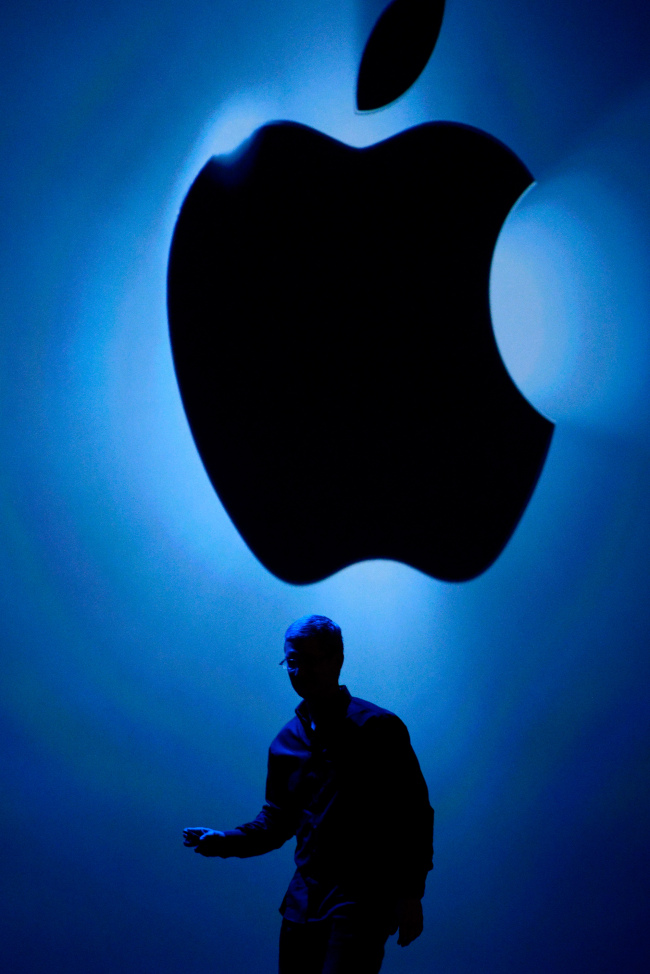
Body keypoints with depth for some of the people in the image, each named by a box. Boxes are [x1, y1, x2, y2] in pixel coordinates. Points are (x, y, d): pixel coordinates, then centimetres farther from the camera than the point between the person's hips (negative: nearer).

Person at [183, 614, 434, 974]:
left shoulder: (378, 728, -6)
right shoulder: (285, 742, 11)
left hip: (362, 901, -6)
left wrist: (410, 894, -11)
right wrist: (227, 840, 1)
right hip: (303, 901, 6)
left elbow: (414, 814, -7)